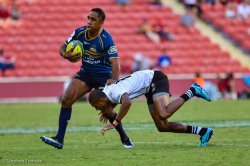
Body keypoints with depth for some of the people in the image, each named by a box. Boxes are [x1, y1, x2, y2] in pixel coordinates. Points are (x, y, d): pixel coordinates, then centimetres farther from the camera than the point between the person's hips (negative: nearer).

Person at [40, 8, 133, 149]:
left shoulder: (106, 39, -22)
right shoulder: (80, 32, -7)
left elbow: (115, 62, -28)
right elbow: (64, 46, 6)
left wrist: (114, 81, -45)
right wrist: (65, 54, -19)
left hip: (103, 76, -5)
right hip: (85, 73, 5)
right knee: (66, 100, -10)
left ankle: (125, 139, 12)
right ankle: (59, 139, -10)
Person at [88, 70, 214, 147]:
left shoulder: (115, 91, -30)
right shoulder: (106, 91, 2)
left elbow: (127, 102, -52)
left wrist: (114, 123, -43)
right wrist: (106, 112, 2)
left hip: (155, 79, -10)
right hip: (150, 89, 10)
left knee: (163, 114, -34)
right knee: (162, 127, 2)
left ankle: (191, 92, -14)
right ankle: (203, 132, 3)